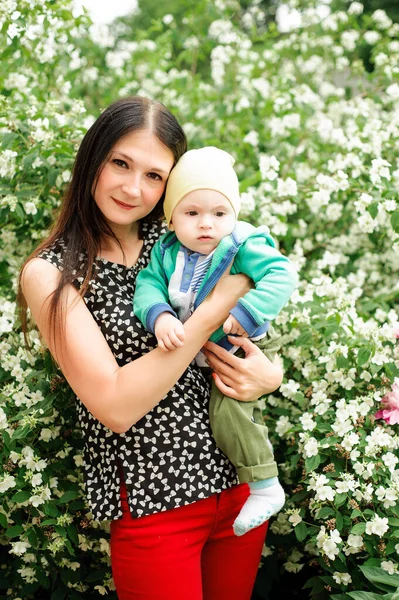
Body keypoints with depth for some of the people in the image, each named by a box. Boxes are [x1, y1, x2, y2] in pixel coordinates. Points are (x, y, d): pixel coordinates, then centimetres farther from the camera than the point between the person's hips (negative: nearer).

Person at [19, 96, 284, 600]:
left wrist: (270, 373, -10)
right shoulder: (50, 274, -11)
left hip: (240, 477, 5)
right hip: (153, 502, -5)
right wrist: (216, 306, -20)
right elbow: (115, 407, -21)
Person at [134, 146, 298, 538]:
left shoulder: (244, 247, -21)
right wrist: (159, 317, -36)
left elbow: (282, 276, -31)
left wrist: (243, 314, -40)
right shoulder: (167, 251, -6)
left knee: (228, 415, -18)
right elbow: (148, 285, -15)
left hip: (241, 349, -7)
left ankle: (265, 487, -3)